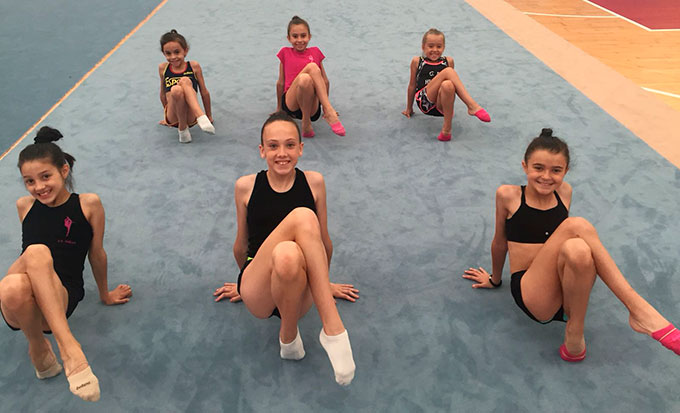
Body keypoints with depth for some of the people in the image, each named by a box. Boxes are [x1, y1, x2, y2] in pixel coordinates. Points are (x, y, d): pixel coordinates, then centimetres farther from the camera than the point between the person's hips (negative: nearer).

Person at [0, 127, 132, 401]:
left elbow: (96, 253, 11)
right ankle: (57, 346, -28)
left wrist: (105, 294, 20)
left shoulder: (88, 204, 2)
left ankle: (39, 347, -20)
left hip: (60, 297, -2)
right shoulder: (24, 206, 13)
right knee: (36, 251, -34)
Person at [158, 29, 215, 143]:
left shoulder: (194, 66, 4)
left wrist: (209, 116, 16)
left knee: (185, 80, -26)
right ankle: (182, 128, -15)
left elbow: (204, 92, 11)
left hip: (191, 117, -1)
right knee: (176, 90, -32)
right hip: (173, 119, 1)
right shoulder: (162, 68, 9)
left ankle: (201, 117, -39)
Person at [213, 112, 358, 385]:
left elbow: (324, 241, 14)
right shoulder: (246, 186, 2)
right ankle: (333, 329, -21)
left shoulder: (314, 182, 3)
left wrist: (324, 283, 25)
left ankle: (288, 336, -17)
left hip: (299, 294, 0)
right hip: (257, 295, 0)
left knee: (288, 254, -38)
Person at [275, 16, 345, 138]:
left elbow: (325, 81, 21)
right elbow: (281, 82, 20)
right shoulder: (285, 53, 15)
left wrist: (325, 104, 23)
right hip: (290, 104, -1)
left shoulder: (315, 52, 17)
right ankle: (330, 113, -26)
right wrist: (279, 108, 24)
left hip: (312, 109, 1)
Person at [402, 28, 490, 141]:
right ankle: (472, 106, -33)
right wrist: (409, 108, 26)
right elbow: (412, 85, 19)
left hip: (441, 105, 2)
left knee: (447, 85, -36)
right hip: (425, 103, -2)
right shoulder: (417, 61, 11)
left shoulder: (448, 61, 15)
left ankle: (446, 129, -32)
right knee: (448, 71, -25)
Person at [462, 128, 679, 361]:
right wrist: (494, 279, 24)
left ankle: (574, 332, -21)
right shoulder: (509, 195, 0)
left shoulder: (564, 193, 10)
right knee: (576, 225, -29)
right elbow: (500, 241, 12)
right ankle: (638, 309, -25)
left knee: (577, 249, -35)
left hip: (567, 293, 3)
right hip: (531, 295, -3)